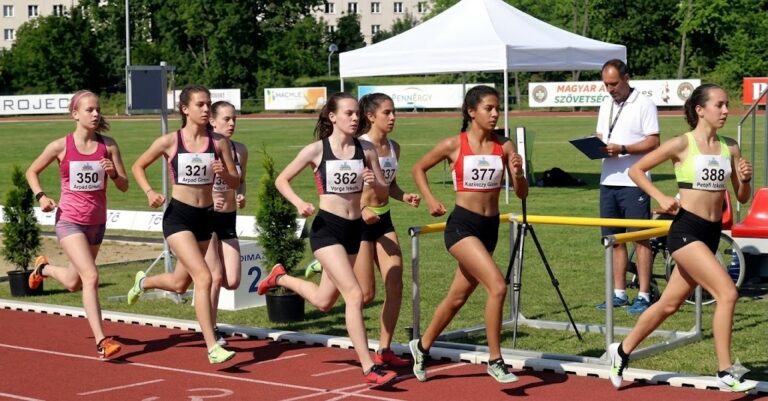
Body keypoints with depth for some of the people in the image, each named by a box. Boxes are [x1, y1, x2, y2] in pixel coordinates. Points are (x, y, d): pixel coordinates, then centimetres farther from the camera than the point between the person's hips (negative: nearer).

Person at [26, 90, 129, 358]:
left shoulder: (108, 145, -2)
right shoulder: (61, 146, -7)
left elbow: (124, 186, 1)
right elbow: (32, 172, 8)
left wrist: (113, 173, -20)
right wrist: (40, 196, -9)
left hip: (97, 222, 4)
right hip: (69, 221, -4)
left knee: (74, 283, 19)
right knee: (91, 277, -20)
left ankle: (44, 268, 52)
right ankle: (101, 342, -18)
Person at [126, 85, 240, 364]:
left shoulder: (219, 142, 0)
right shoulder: (169, 142, -7)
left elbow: (235, 183, 4)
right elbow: (138, 167, 8)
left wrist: (223, 172, -18)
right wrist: (149, 192, -8)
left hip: (206, 217, 5)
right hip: (178, 217, -5)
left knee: (181, 284, 18)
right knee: (204, 277, -20)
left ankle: (143, 282, 51)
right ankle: (212, 348, -16)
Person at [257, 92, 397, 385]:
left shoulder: (366, 150, 1)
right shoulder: (316, 150, -8)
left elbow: (384, 188, 7)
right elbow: (281, 180, 1)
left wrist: (374, 183, -16)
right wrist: (299, 203, -17)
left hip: (354, 229, 6)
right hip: (327, 228, -5)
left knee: (323, 301, 17)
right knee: (354, 295, -18)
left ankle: (280, 277, 45)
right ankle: (369, 369, -13)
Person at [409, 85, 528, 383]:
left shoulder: (504, 147, 2)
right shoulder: (454, 145, -6)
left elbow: (522, 194, 2)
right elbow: (418, 169, 8)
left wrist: (517, 173, -17)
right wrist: (430, 200, -5)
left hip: (490, 227, 5)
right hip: (462, 226, -5)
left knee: (458, 297, 17)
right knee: (497, 286, -22)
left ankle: (422, 347, 38)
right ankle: (495, 361, -10)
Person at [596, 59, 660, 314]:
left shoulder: (644, 104, -6)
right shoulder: (606, 106, 16)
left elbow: (653, 143, -11)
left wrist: (622, 149, -20)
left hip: (634, 181, -7)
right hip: (608, 181, 7)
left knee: (640, 239, -3)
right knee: (615, 239, 10)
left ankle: (643, 295, 0)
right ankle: (619, 293, 17)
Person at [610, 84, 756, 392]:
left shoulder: (730, 148, 7)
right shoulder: (682, 144, -8)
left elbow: (742, 198, 11)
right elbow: (635, 170, -2)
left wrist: (745, 179, -9)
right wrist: (661, 198, -12)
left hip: (711, 234, 6)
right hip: (685, 230, -6)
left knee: (670, 303, 15)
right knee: (727, 293, -20)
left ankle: (622, 351, 33)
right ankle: (725, 373, -13)